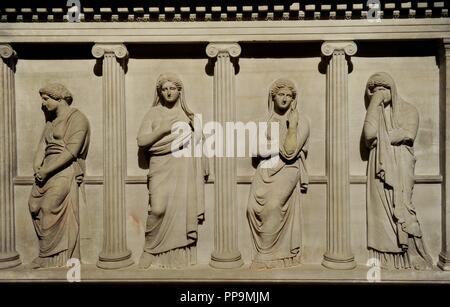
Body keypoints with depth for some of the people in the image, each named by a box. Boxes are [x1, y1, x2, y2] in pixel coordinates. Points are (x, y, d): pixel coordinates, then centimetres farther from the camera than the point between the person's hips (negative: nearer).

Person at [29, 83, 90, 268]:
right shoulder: (51, 121, 23)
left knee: (50, 207, -16)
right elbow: (42, 145, 14)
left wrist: (46, 170, -14)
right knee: (34, 204, -6)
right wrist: (37, 167, -4)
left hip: (66, 169, -7)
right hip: (48, 169, 7)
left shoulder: (77, 119, -3)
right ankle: (48, 253, 3)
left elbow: (71, 151, -13)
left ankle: (51, 259, -4)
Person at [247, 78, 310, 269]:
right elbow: (261, 151, 9)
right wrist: (282, 146, -2)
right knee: (254, 208, -15)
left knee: (272, 206, -22)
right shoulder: (266, 120, 16)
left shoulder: (301, 121, 2)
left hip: (286, 171, -4)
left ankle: (267, 257, -7)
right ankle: (268, 252, -1)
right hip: (265, 171, 4)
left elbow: (290, 151, -10)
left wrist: (292, 126, -11)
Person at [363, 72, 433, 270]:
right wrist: (375, 104, -2)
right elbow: (369, 135, -4)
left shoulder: (408, 109, 11)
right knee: (382, 208, -4)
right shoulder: (374, 113, 17)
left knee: (400, 207, -11)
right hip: (379, 167, 2)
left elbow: (408, 134, -6)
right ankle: (386, 258, -1)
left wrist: (381, 138, -3)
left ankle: (413, 256, -2)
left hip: (400, 165, -2)